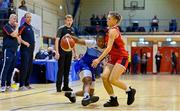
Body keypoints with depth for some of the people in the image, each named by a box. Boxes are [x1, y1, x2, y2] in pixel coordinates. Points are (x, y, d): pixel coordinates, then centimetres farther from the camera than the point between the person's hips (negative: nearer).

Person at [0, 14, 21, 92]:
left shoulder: (14, 27, 21)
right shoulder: (7, 26, -4)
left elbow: (17, 36, 25)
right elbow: (14, 34, -18)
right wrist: (17, 27, -5)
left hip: (14, 50, 8)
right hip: (8, 50, -8)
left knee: (11, 68, 7)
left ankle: (8, 85, 11)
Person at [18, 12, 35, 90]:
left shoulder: (31, 27, 18)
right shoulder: (23, 27, -6)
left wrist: (33, 43, 13)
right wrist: (24, 42, -20)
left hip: (31, 50, 8)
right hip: (25, 49, -8)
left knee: (30, 67, 10)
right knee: (24, 67, -10)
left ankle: (27, 84, 18)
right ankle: (21, 85, -6)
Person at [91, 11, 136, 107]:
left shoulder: (113, 31, -14)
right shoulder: (110, 30, 15)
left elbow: (109, 48, -22)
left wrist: (99, 59, -25)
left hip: (121, 57, -9)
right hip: (113, 58, 9)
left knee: (112, 80, -18)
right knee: (104, 77, -8)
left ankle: (130, 91, 7)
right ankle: (113, 100, 1)